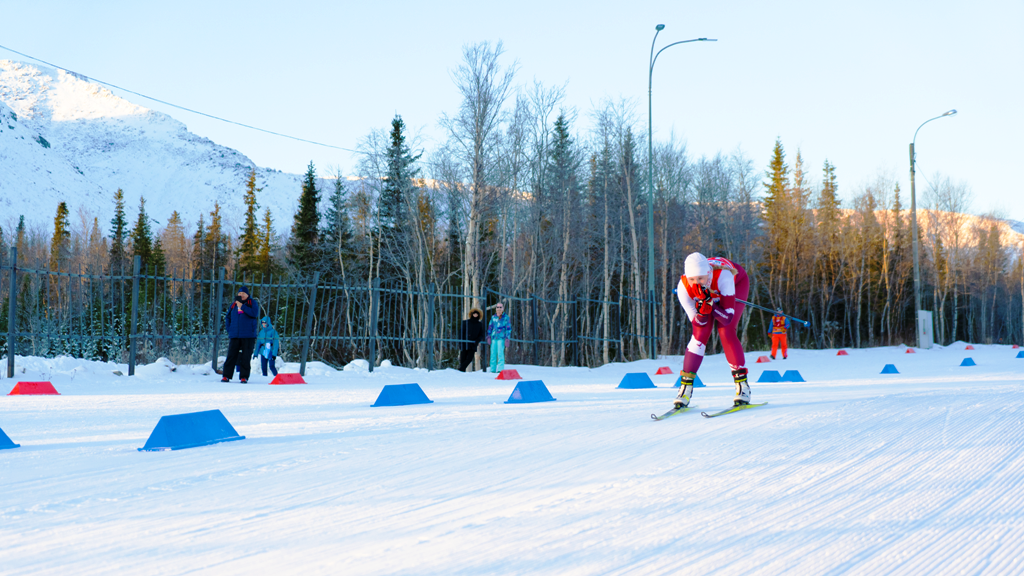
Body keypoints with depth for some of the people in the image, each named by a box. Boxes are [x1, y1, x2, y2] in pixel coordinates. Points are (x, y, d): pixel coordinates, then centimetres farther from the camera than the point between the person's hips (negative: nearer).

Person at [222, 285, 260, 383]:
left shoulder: (253, 303, 4)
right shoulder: (234, 304, 14)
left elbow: (254, 313, -15)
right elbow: (228, 317, 22)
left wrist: (242, 306, -15)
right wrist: (229, 328, 9)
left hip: (248, 336, -3)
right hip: (234, 335, 3)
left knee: (246, 356, -1)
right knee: (231, 355, -1)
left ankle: (244, 377, 3)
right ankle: (226, 376, 2)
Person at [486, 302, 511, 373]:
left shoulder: (506, 317, 1)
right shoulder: (493, 317, 13)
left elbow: (508, 328, -1)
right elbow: (490, 327, 18)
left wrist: (507, 338, -7)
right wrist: (488, 337, 12)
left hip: (501, 338, -4)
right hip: (494, 338, 4)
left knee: (500, 352, -12)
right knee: (493, 353, 3)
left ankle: (500, 369, -11)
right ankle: (493, 369, 8)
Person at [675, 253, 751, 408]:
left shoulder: (723, 275, -44)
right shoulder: (683, 287, -35)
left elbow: (728, 318, -38)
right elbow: (698, 323, -25)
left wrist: (709, 302, -52)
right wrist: (702, 308, -45)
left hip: (737, 282, -2)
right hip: (711, 292, 2)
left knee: (726, 332, -20)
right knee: (700, 333, -13)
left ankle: (742, 383, -10)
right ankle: (685, 386, -5)